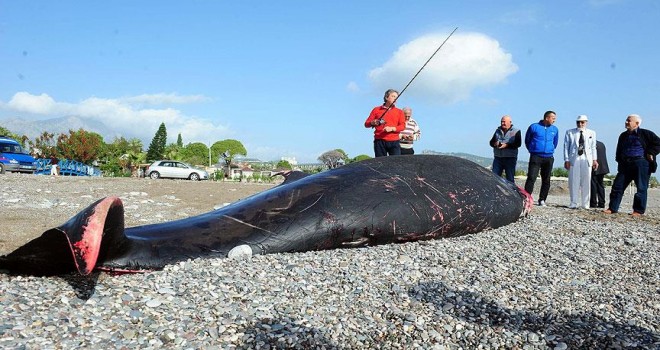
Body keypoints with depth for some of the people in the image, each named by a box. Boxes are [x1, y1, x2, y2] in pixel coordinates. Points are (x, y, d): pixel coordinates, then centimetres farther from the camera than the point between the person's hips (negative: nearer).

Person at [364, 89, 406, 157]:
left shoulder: (399, 112, 15)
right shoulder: (376, 109, 12)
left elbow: (402, 126, 4)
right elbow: (366, 124, 10)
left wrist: (392, 128, -13)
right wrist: (373, 123, -12)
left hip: (394, 142, 1)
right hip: (380, 141, -1)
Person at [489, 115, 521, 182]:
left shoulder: (516, 131, 3)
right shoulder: (498, 130, 16)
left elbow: (518, 143, -9)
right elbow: (491, 142, 15)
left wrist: (507, 145, -21)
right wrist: (494, 144, -9)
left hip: (510, 158, -4)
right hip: (498, 157, 4)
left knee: (510, 178, 0)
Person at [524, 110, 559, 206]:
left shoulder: (555, 129, 9)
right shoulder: (534, 127, -2)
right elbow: (527, 140, 9)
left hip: (549, 158, 4)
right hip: (536, 157, -4)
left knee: (546, 180, 6)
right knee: (531, 178, -13)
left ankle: (542, 200, 14)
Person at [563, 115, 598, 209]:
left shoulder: (591, 133, 12)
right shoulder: (569, 132, 7)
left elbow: (593, 147, 11)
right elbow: (566, 146, 3)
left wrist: (594, 160, 2)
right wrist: (566, 160, -5)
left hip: (587, 159, 1)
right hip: (574, 159, -1)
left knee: (586, 182, 3)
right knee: (573, 182, -1)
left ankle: (585, 204, 9)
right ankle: (574, 203, 6)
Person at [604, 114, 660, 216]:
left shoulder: (645, 133, -1)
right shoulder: (623, 136, 16)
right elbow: (619, 150, 26)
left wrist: (651, 153, -8)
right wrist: (619, 160, 15)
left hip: (641, 163, -5)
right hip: (626, 164, 5)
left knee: (641, 188, -1)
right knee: (617, 185, 1)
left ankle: (638, 211, 6)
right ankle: (612, 208, 7)